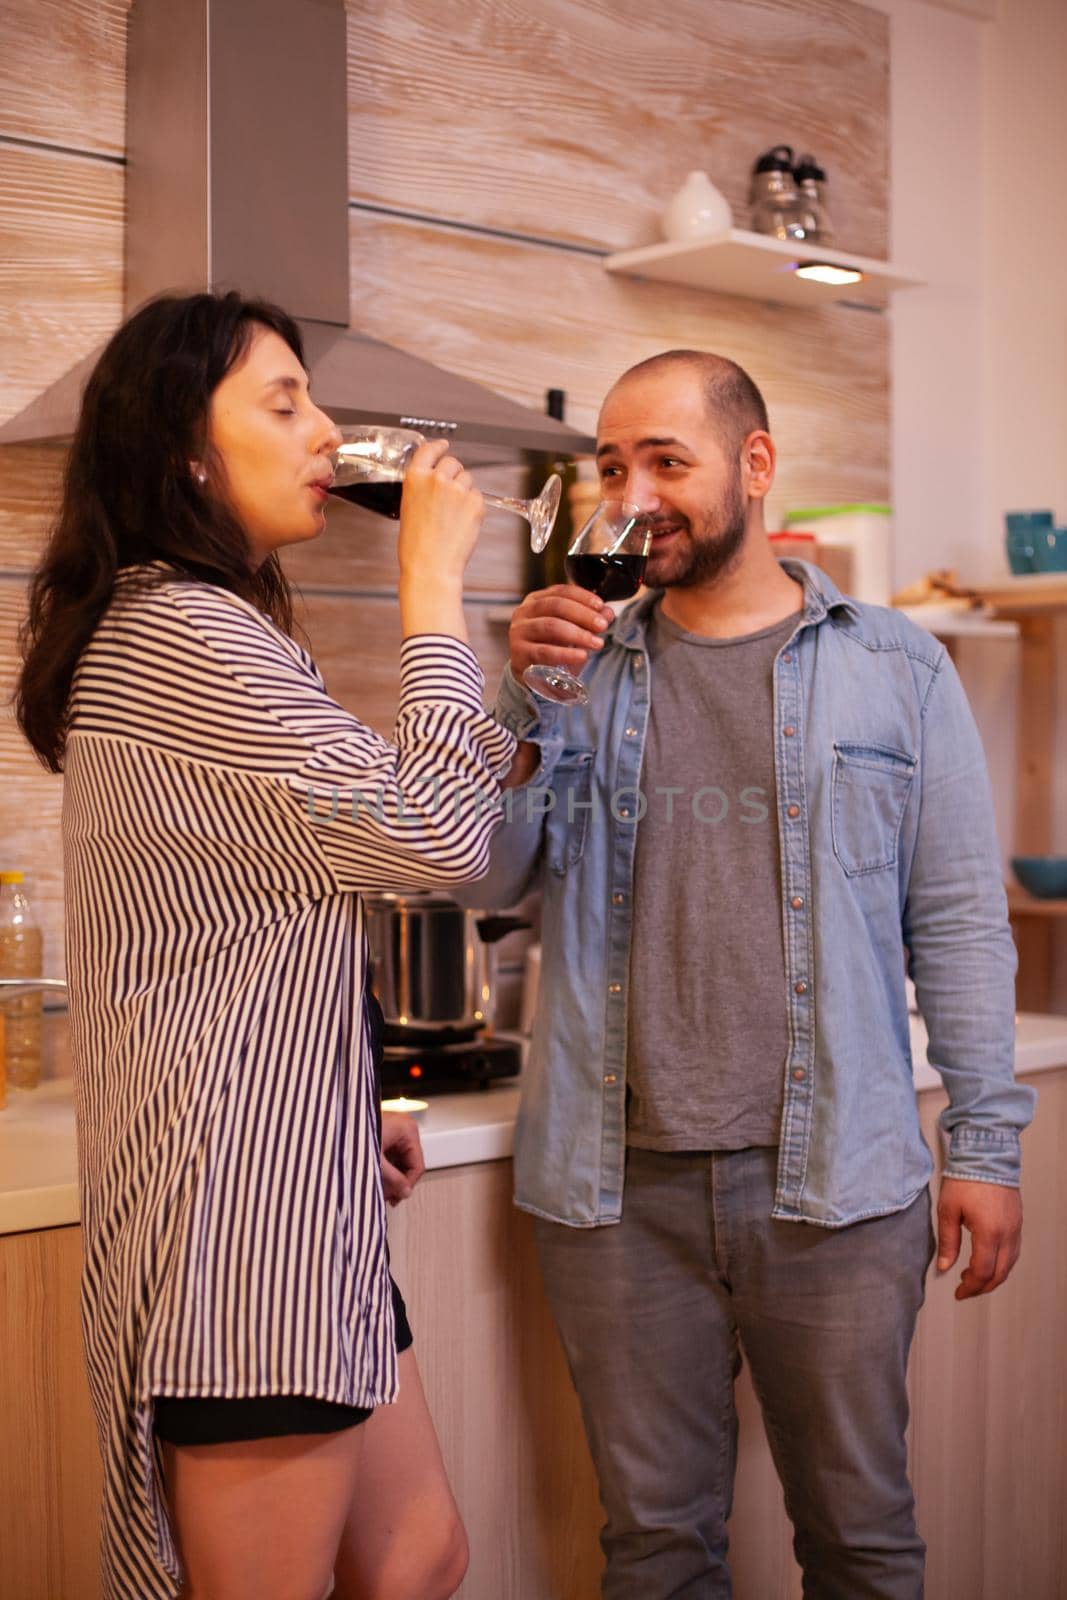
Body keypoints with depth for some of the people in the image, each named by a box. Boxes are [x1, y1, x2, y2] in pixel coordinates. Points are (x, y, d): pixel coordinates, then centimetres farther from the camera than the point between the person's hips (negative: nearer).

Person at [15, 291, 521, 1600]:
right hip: (236, 1194, -10)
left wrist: (347, 1108, 20)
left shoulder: (179, 629, 18)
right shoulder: (180, 632, -17)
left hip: (285, 1175, 10)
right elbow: (436, 836, -21)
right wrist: (432, 581, -12)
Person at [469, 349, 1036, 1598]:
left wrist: (987, 1143, -2)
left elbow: (958, 920, 2)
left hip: (832, 1183, -1)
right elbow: (489, 877, 0)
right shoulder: (582, 666, 8)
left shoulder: (895, 670, 2)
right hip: (619, 1181, 2)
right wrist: (524, 701, -13)